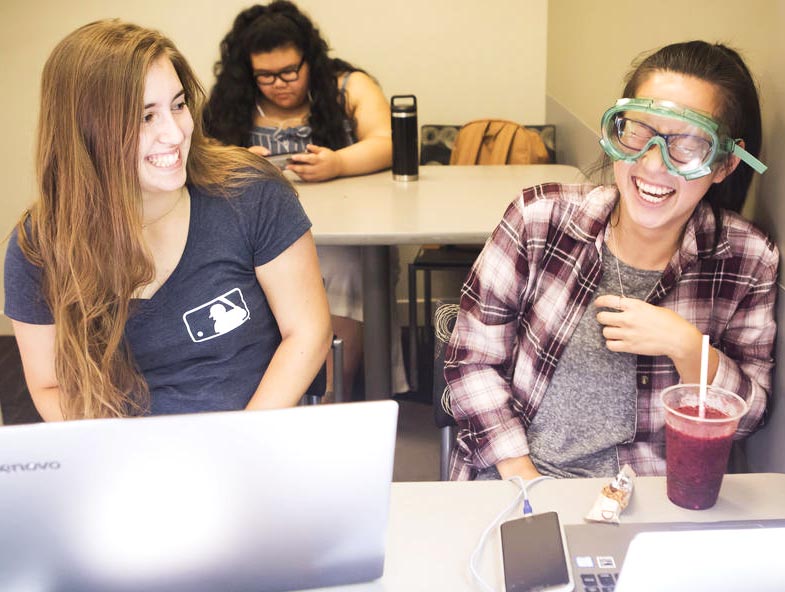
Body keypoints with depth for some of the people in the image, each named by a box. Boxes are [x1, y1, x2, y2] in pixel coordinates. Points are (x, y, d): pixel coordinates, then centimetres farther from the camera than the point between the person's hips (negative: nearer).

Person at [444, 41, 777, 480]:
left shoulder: (749, 262, -3)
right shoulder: (540, 219, -7)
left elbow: (747, 417, 3)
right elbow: (473, 357, -3)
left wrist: (687, 348, -15)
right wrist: (521, 477, -11)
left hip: (648, 497, 2)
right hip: (511, 478, -2)